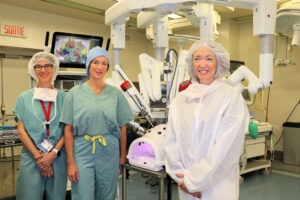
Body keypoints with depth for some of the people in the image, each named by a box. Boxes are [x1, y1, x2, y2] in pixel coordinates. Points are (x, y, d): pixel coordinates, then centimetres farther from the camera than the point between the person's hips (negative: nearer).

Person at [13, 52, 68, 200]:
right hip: (31, 159, 0)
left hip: (58, 159, 1)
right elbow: (21, 132, 1)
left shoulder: (63, 98, 6)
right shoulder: (24, 98, 7)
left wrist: (53, 154, -11)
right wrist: (38, 156, -9)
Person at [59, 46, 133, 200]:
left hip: (109, 153, 2)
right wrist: (71, 162, -5)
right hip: (82, 153, -1)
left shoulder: (116, 94, 4)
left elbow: (122, 128, 8)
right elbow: (68, 130, -1)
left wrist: (123, 155, 8)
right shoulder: (75, 93, 1)